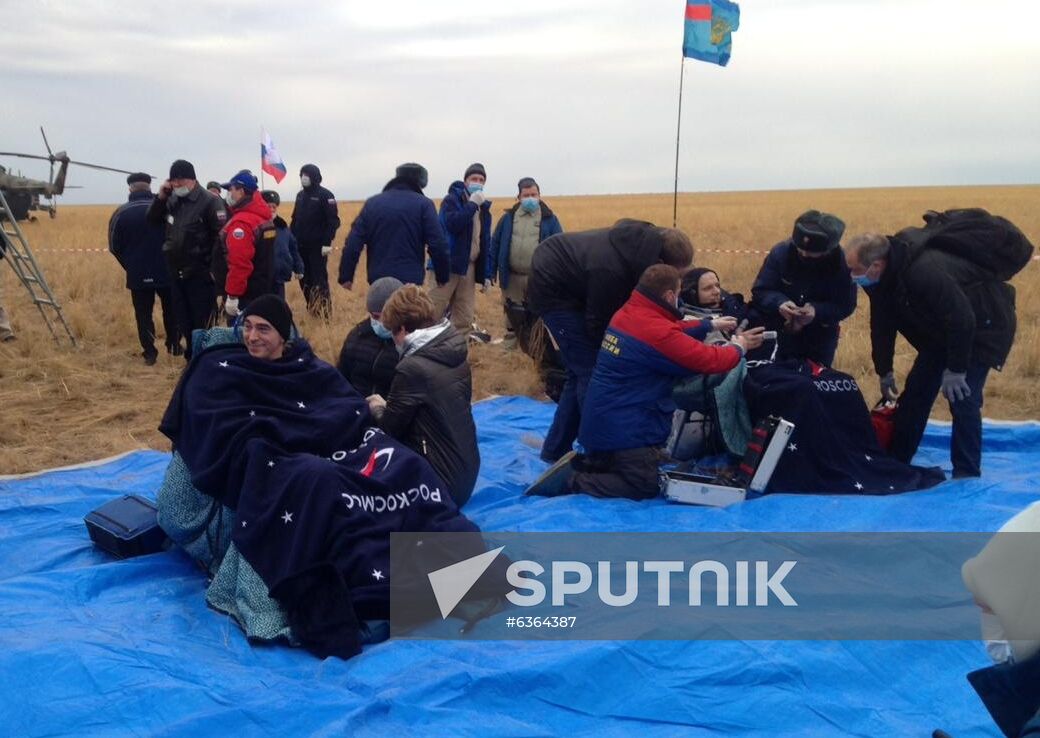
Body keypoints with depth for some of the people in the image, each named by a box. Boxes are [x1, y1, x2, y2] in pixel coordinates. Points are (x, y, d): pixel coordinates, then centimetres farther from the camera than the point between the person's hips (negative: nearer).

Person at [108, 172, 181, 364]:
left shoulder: (120, 213, -6)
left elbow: (115, 247, 0)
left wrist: (131, 266, 14)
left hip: (138, 275, 0)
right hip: (166, 272, 0)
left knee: (143, 314, 8)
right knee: (171, 310, 18)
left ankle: (149, 353, 6)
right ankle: (174, 346, 25)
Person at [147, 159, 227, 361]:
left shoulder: (209, 202, -11)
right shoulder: (172, 201, 10)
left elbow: (222, 236, -15)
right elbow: (152, 219, 17)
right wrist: (161, 197, 1)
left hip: (200, 275, -7)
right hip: (176, 273, 7)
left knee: (202, 323, -2)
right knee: (184, 322, 15)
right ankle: (191, 357, 27)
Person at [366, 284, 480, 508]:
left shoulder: (412, 368, -22)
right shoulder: (456, 356, 3)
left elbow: (389, 429, -11)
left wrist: (377, 408, 10)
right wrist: (388, 407, 14)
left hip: (440, 481, -8)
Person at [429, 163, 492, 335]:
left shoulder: (484, 207, 16)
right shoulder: (452, 199, -3)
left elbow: (485, 241, 18)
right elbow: (451, 224, -23)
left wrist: (486, 273, 13)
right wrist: (472, 204, -16)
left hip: (470, 266, 6)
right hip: (448, 263, -6)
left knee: (465, 315, 8)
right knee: (434, 308, -9)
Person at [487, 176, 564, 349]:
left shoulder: (549, 219, 1)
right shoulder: (508, 218, 6)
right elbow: (494, 246, 6)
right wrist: (489, 274, 1)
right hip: (512, 277, 2)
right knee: (512, 314, 13)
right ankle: (510, 339, 31)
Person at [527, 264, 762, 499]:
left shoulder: (627, 313, 3)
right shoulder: (659, 332, -23)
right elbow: (710, 361, -17)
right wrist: (739, 346, 3)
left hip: (601, 421, 10)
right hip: (622, 428, -10)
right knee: (644, 487, 0)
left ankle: (576, 464, 11)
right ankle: (570, 480, -7)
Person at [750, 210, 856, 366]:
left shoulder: (841, 263, -18)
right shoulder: (780, 252, -18)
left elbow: (846, 305, -16)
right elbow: (760, 291, -14)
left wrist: (817, 311, -35)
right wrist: (779, 303, -36)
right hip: (779, 332, 0)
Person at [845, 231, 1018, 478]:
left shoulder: (925, 272, -39)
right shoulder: (881, 279, -12)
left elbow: (962, 321, -35)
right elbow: (882, 326, 1)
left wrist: (955, 370, -28)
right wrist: (884, 371, 6)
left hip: (984, 325, -8)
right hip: (942, 328, 8)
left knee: (962, 398, -16)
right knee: (917, 391, 6)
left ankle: (966, 474, -4)